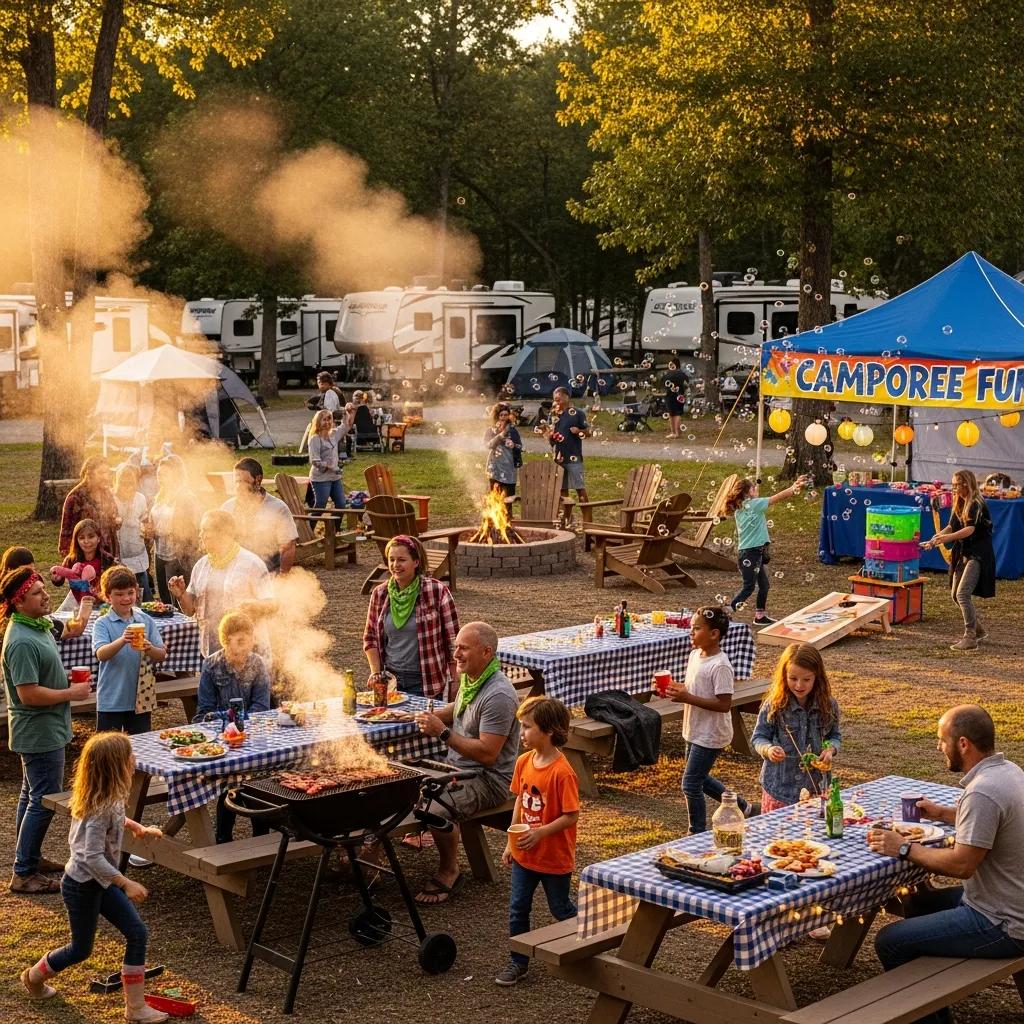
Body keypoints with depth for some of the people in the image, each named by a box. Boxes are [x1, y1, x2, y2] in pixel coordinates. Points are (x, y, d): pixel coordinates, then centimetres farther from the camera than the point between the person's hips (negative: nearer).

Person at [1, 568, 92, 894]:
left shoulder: (37, 626, 5)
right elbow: (29, 694, -28)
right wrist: (71, 693, -18)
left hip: (44, 730, 10)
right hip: (39, 732, -10)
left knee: (32, 795, 20)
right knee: (44, 801, -4)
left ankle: (30, 857, 33)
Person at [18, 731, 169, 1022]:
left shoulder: (110, 797, -4)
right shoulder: (100, 808, -32)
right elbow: (93, 857, -33)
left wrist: (136, 827, 11)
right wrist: (126, 884, -29)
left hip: (101, 881, 8)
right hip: (82, 886, -8)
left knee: (137, 933, 2)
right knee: (81, 949, 12)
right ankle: (34, 977, 41)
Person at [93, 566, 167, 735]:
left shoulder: (146, 621, 3)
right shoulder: (102, 624, -6)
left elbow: (162, 656, 0)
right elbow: (101, 654, -22)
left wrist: (150, 649, -23)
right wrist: (122, 640, -40)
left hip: (141, 698, 3)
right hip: (111, 700, -3)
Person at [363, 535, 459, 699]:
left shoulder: (436, 591, -9)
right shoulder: (379, 594, 2)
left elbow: (452, 639, -5)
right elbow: (370, 637, 11)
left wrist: (455, 684, -6)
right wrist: (375, 672, -1)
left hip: (427, 684, -3)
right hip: (390, 680, 3)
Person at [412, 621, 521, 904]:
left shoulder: (498, 695, -24)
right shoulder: (469, 678, 6)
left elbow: (487, 754, -27)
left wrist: (443, 732, -26)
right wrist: (434, 716, 9)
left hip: (489, 778, -10)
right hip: (457, 767, 10)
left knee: (437, 809, -32)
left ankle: (449, 872, -8)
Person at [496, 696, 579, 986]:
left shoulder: (562, 772, -24)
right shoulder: (523, 762, -2)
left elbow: (571, 816, -20)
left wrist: (540, 833, -28)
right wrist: (511, 842, 9)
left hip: (555, 857, -6)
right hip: (524, 854, 6)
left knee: (561, 909, 13)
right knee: (517, 909, 9)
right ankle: (518, 962, 22)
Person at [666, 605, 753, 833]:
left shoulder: (720, 666, -23)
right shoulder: (695, 655, 4)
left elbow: (724, 704, -25)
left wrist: (687, 698, -28)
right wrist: (676, 688, -4)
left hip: (710, 735, -9)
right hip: (695, 731, 9)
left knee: (691, 784, -3)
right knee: (699, 779, 21)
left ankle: (697, 833, 13)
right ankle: (741, 807, 38)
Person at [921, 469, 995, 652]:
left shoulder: (977, 504, -15)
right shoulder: (959, 504, 11)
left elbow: (970, 529, -25)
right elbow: (951, 526, 10)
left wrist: (946, 538, -34)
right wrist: (934, 539, -7)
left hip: (978, 555, -9)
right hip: (963, 553, 9)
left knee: (963, 594, -17)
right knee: (956, 595, 11)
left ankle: (970, 638, -12)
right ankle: (978, 630, 27)